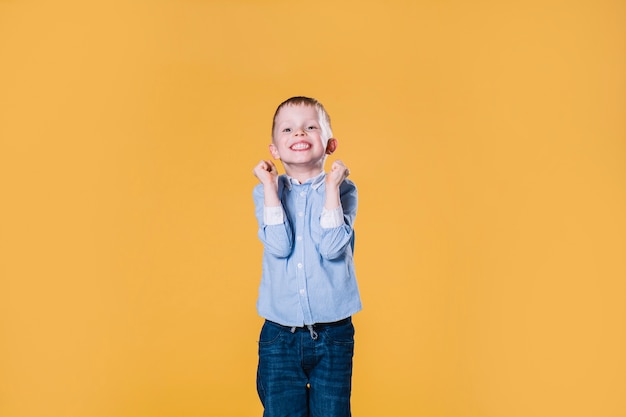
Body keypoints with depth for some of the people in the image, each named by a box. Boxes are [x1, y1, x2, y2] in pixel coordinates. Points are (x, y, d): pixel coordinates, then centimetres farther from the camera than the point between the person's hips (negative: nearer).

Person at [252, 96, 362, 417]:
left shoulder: (342, 190, -2)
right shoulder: (266, 192, 0)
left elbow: (332, 247, -17)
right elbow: (280, 246, -16)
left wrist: (331, 187, -17)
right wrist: (271, 186, -15)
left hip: (333, 335, 0)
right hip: (279, 335, 1)